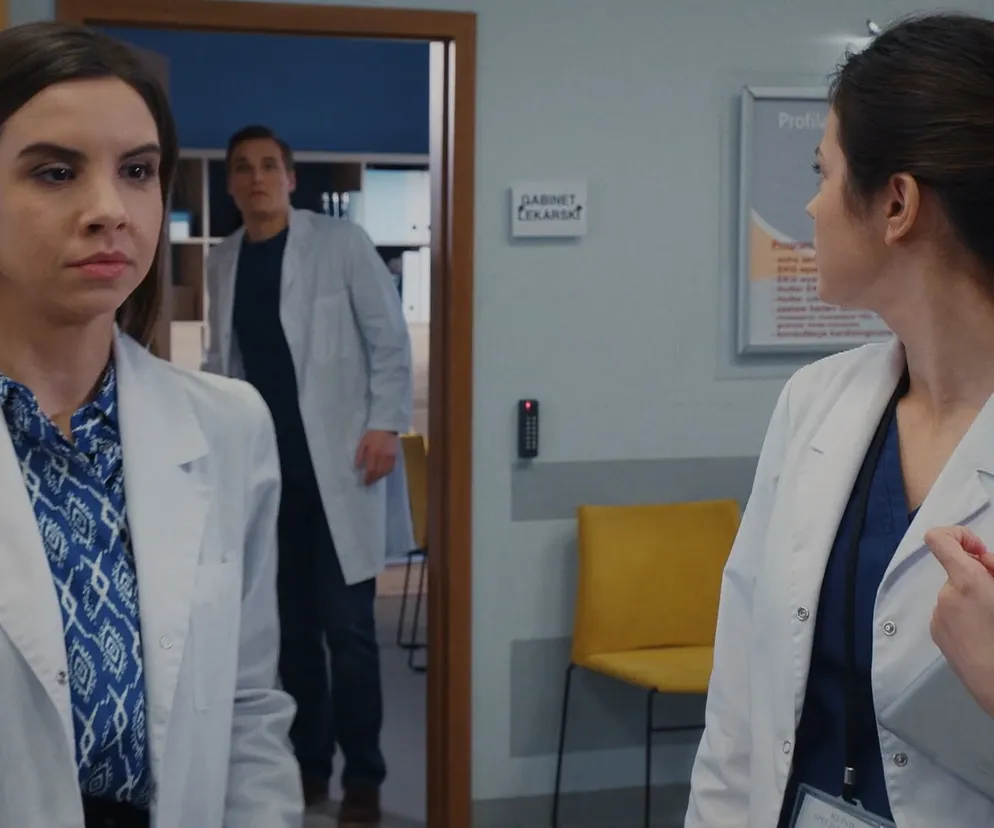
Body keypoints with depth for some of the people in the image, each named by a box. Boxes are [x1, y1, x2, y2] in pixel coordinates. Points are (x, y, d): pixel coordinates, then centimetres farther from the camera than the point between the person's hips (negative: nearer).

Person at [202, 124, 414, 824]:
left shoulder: (342, 243, -2)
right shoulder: (223, 263, 11)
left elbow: (389, 338, -3)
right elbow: (222, 361, 17)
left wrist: (385, 423, -12)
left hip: (337, 464, -4)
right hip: (265, 468, 4)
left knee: (346, 626, -4)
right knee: (291, 625, 9)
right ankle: (309, 764, 21)